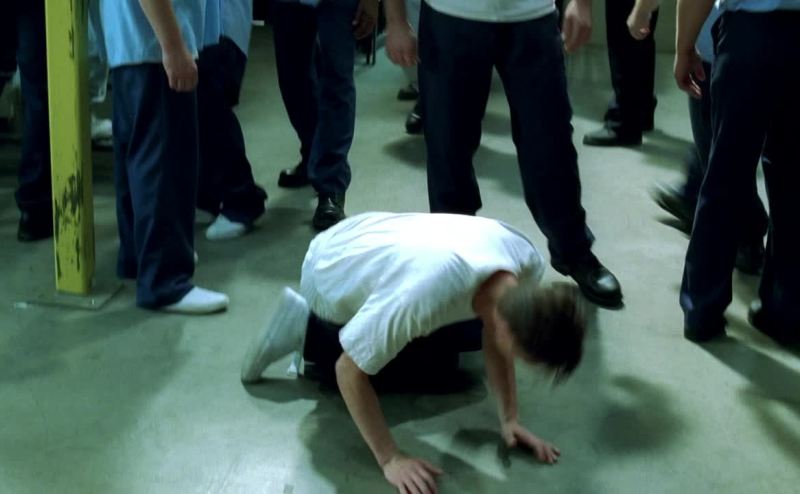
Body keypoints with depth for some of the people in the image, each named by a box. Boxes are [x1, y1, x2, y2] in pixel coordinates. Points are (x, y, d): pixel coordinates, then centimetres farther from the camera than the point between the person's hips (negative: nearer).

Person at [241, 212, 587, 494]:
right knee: (432, 369, -1)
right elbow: (348, 370, -34)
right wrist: (390, 459, -29)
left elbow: (493, 335, -8)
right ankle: (307, 331, 7)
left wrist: (509, 419, -13)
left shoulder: (528, 263, -28)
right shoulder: (421, 296, -47)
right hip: (331, 276, -6)